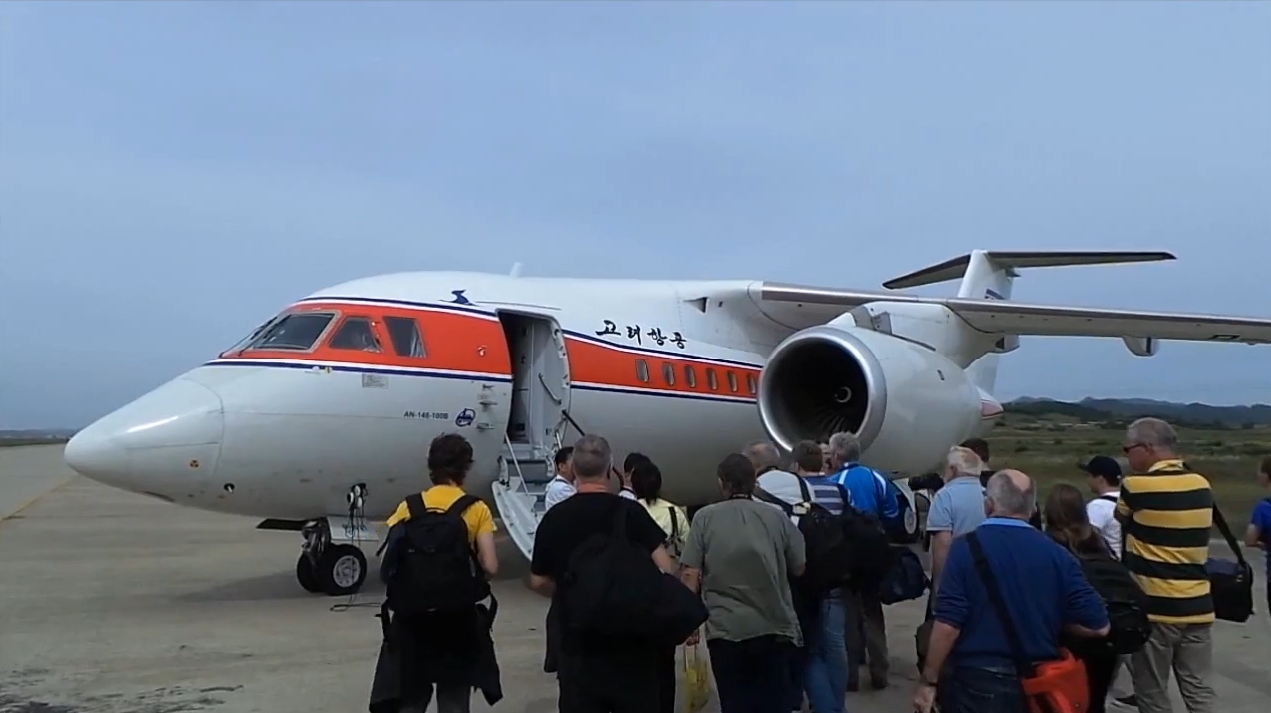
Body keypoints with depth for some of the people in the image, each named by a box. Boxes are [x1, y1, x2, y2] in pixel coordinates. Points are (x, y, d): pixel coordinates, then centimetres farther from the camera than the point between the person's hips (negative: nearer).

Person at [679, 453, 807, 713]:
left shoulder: (705, 517, -3)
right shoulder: (777, 516, 2)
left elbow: (690, 574, -6)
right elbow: (799, 569, 8)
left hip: (727, 629, -1)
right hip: (774, 627, 2)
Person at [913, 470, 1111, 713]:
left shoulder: (967, 547, -11)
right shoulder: (1056, 554, -1)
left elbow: (948, 623, -16)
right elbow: (1098, 626, -2)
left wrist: (928, 681, -7)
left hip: (976, 681, -3)